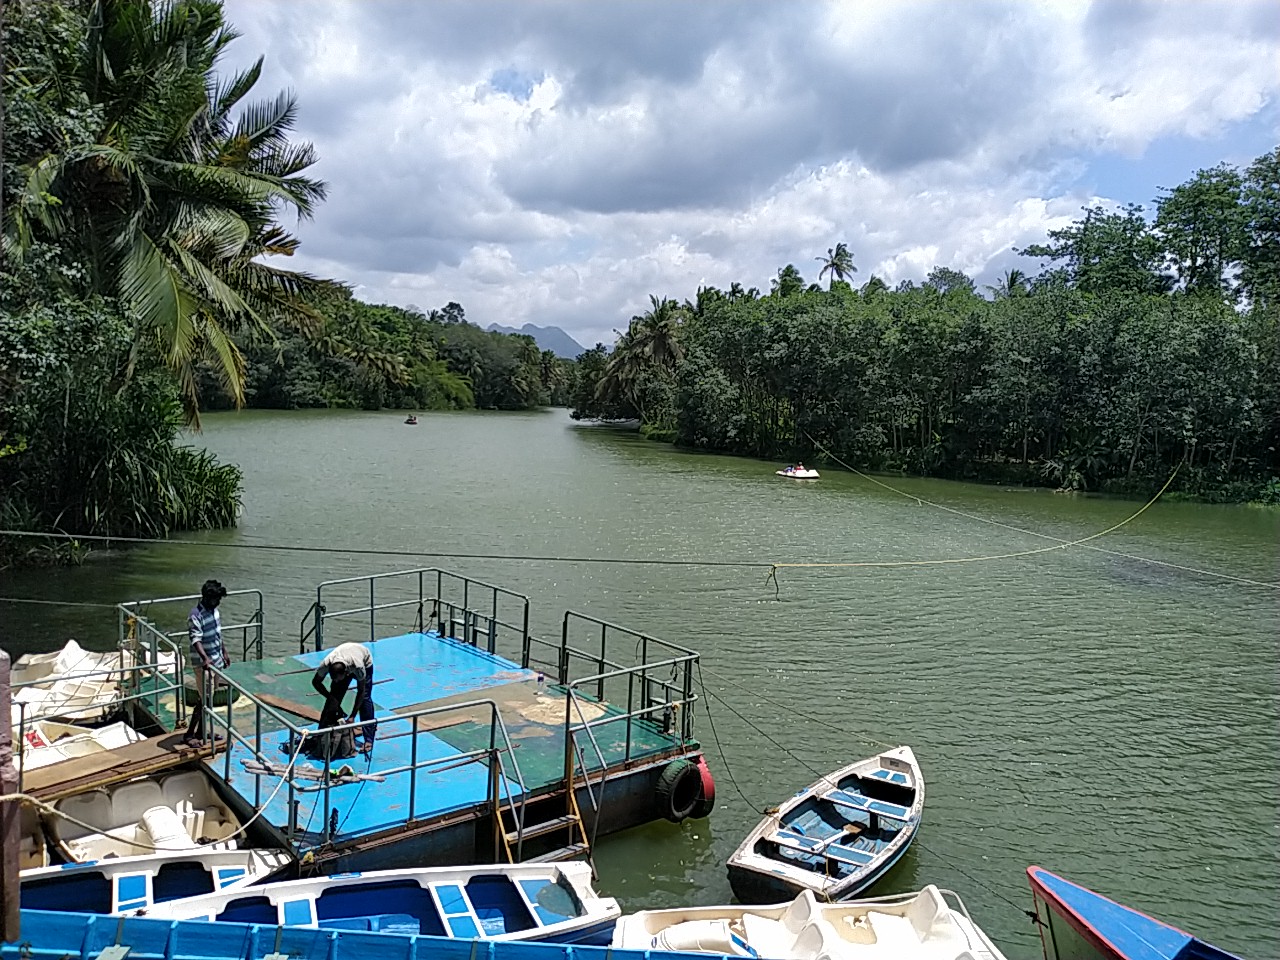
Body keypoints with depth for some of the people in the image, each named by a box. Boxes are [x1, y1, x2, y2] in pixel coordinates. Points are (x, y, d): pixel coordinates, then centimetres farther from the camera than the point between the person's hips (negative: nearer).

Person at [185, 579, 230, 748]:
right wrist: (205, 658, -44)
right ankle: (189, 734, 6)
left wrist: (224, 653, 21)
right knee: (203, 699, -5)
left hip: (216, 661, 8)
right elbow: (195, 639, -31)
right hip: (203, 663, -8)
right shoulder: (196, 615, -21)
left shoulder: (214, 610, 5)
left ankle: (201, 731, 26)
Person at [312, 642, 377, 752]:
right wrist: (330, 697, -28)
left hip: (365, 662, -3)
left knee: (365, 698, -14)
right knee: (334, 698, -9)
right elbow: (316, 682, -18)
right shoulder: (326, 664, -38)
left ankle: (369, 739, -11)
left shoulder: (358, 667, -44)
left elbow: (361, 691, -30)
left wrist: (353, 716, -32)